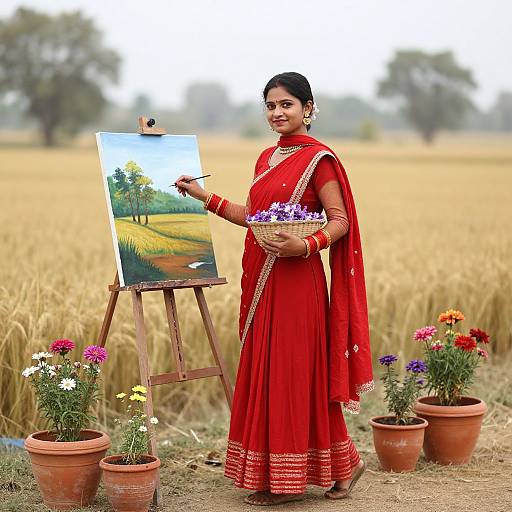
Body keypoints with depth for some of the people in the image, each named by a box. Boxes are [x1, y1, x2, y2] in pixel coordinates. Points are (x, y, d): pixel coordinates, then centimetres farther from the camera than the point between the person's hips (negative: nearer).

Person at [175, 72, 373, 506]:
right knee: (263, 370, 11)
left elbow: (341, 222, -11)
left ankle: (287, 477, 8)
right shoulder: (267, 158, 15)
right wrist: (205, 197, 17)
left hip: (296, 279, -9)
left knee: (293, 370, -2)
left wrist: (306, 245, -27)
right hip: (260, 278, 9)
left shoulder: (318, 158, -8)